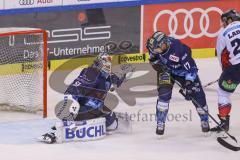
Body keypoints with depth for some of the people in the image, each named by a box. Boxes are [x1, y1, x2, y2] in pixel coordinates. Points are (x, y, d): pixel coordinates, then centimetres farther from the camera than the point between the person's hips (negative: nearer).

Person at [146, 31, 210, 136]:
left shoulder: (179, 49, -40)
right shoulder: (155, 43, -25)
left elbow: (191, 69, -33)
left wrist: (189, 86, -37)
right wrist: (155, 61, -9)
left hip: (183, 70, -3)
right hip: (166, 69, 3)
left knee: (197, 94, -4)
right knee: (164, 93, -19)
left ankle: (204, 120, 18)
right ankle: (160, 123, -12)